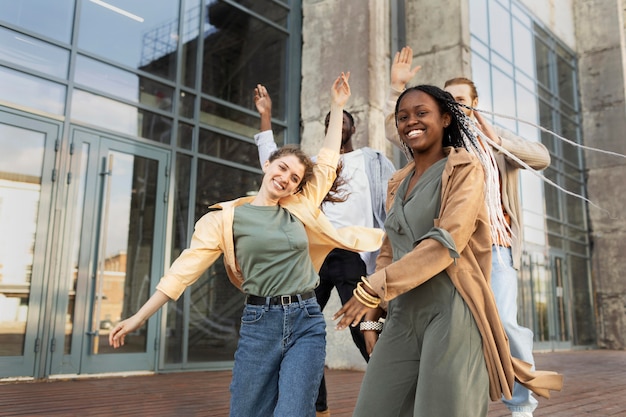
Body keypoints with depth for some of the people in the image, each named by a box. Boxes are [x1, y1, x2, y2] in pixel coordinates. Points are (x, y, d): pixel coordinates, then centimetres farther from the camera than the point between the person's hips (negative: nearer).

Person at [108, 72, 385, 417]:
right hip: (259, 323, -1)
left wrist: (337, 106, 14)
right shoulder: (227, 217, 0)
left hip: (307, 322, 2)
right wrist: (139, 317, -5)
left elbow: (327, 162, 13)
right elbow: (186, 267, -2)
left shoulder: (301, 208, 8)